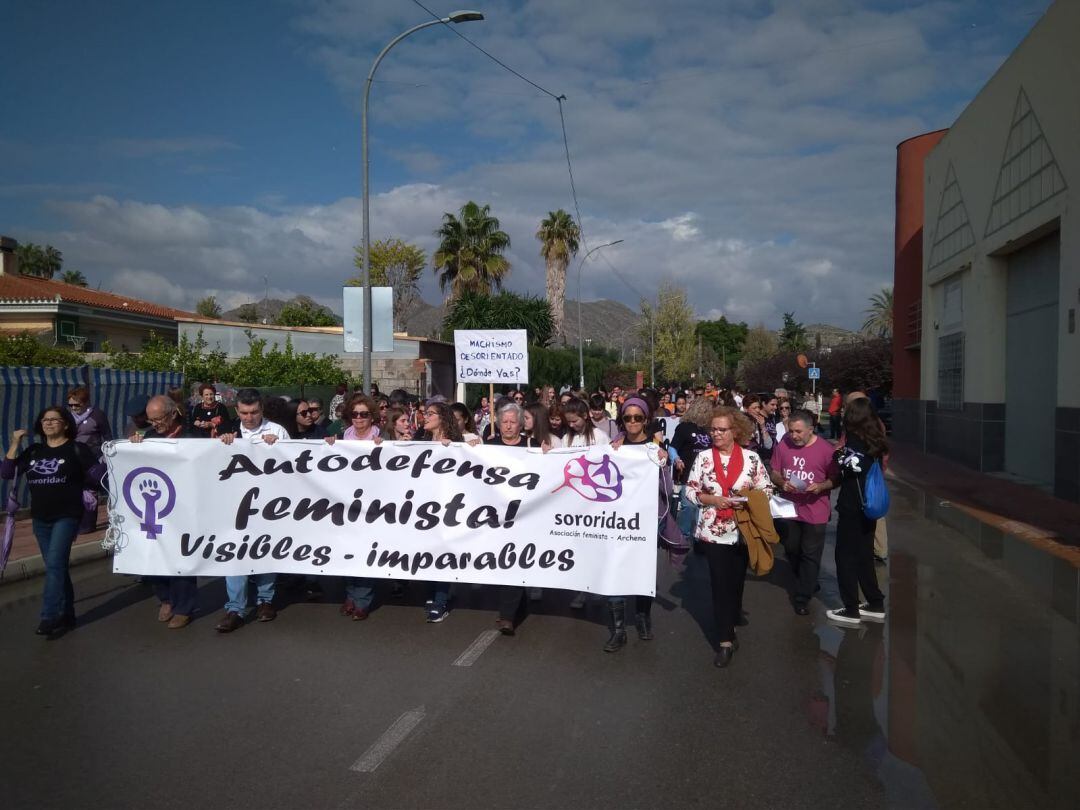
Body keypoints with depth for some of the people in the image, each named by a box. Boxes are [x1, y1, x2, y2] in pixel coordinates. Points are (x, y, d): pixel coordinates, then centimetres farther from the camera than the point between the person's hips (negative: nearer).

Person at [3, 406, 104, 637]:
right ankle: (66, 615, 20)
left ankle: (49, 618, -12)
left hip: (67, 516, -6)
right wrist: (15, 444, -1)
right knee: (57, 568, 12)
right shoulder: (34, 451, 11)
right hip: (40, 519, 6)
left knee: (54, 565, -14)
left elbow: (98, 474, -9)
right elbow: (6, 473, 5)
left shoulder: (76, 449, -4)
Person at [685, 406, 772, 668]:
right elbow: (690, 491, 1)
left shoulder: (751, 458, -3)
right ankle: (726, 641, 5)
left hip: (743, 530, 1)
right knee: (720, 584, -1)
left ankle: (729, 624, 38)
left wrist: (749, 501, -16)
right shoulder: (703, 458, -2)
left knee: (737, 581, 14)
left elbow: (766, 489, 2)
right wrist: (712, 500, -14)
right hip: (714, 531, -1)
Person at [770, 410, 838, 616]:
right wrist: (781, 482, -15)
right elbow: (774, 472, 6)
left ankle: (801, 597, 14)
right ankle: (808, 583, 42)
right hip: (788, 508, 4)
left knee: (810, 556, 3)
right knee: (792, 551, 17)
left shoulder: (825, 449, -12)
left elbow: (836, 479, -4)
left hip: (815, 511, -4)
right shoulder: (783, 445, -4)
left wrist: (821, 486, -23)